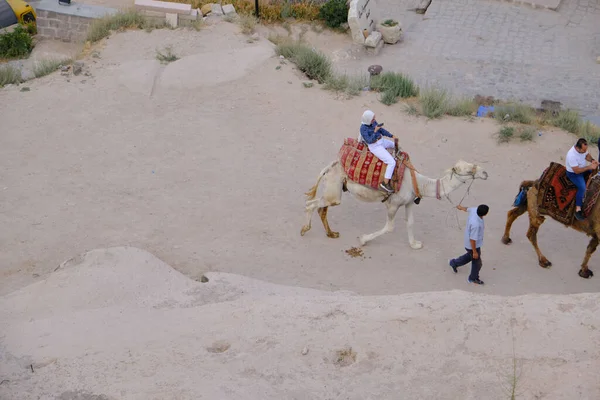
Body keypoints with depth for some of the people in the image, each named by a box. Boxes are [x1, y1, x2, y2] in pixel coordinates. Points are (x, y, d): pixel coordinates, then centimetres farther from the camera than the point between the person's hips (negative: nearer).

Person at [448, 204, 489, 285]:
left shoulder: (474, 210, -19)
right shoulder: (476, 224, -42)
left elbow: (467, 209, 7)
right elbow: (472, 239, -31)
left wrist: (461, 207, 30)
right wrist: (475, 252, -18)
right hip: (473, 245, -8)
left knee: (470, 256, 34)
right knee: (477, 263, 17)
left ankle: (454, 263, 50)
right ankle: (473, 278, 41)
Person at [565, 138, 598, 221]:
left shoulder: (582, 149, -15)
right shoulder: (571, 156, -37)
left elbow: (587, 155, 6)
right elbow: (577, 171, -32)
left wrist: (592, 160, -15)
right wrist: (589, 167, -33)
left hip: (583, 168, 9)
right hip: (573, 173, -9)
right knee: (582, 188, -26)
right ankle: (578, 210, -22)